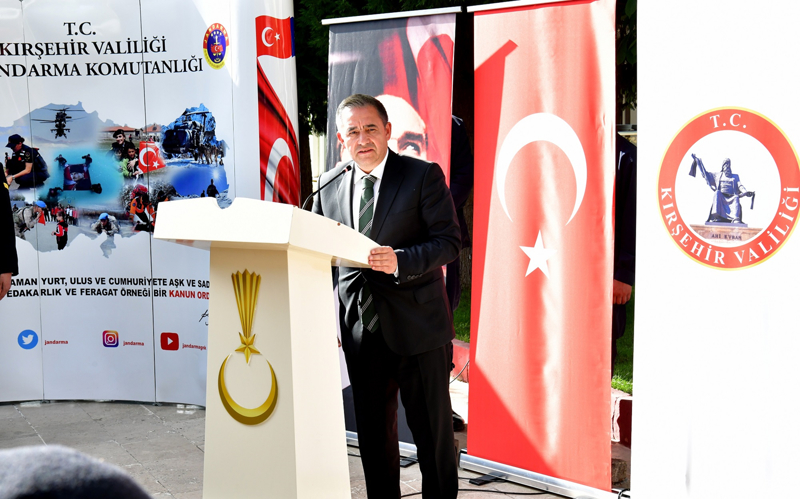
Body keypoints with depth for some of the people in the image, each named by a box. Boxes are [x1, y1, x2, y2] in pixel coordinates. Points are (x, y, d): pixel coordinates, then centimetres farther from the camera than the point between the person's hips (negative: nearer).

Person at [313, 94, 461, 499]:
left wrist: (400, 261, -26)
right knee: (372, 431, 13)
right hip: (361, 327, 4)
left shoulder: (424, 176, -5)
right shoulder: (329, 186, 9)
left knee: (432, 430, 5)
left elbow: (449, 241, -11)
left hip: (416, 325, -4)